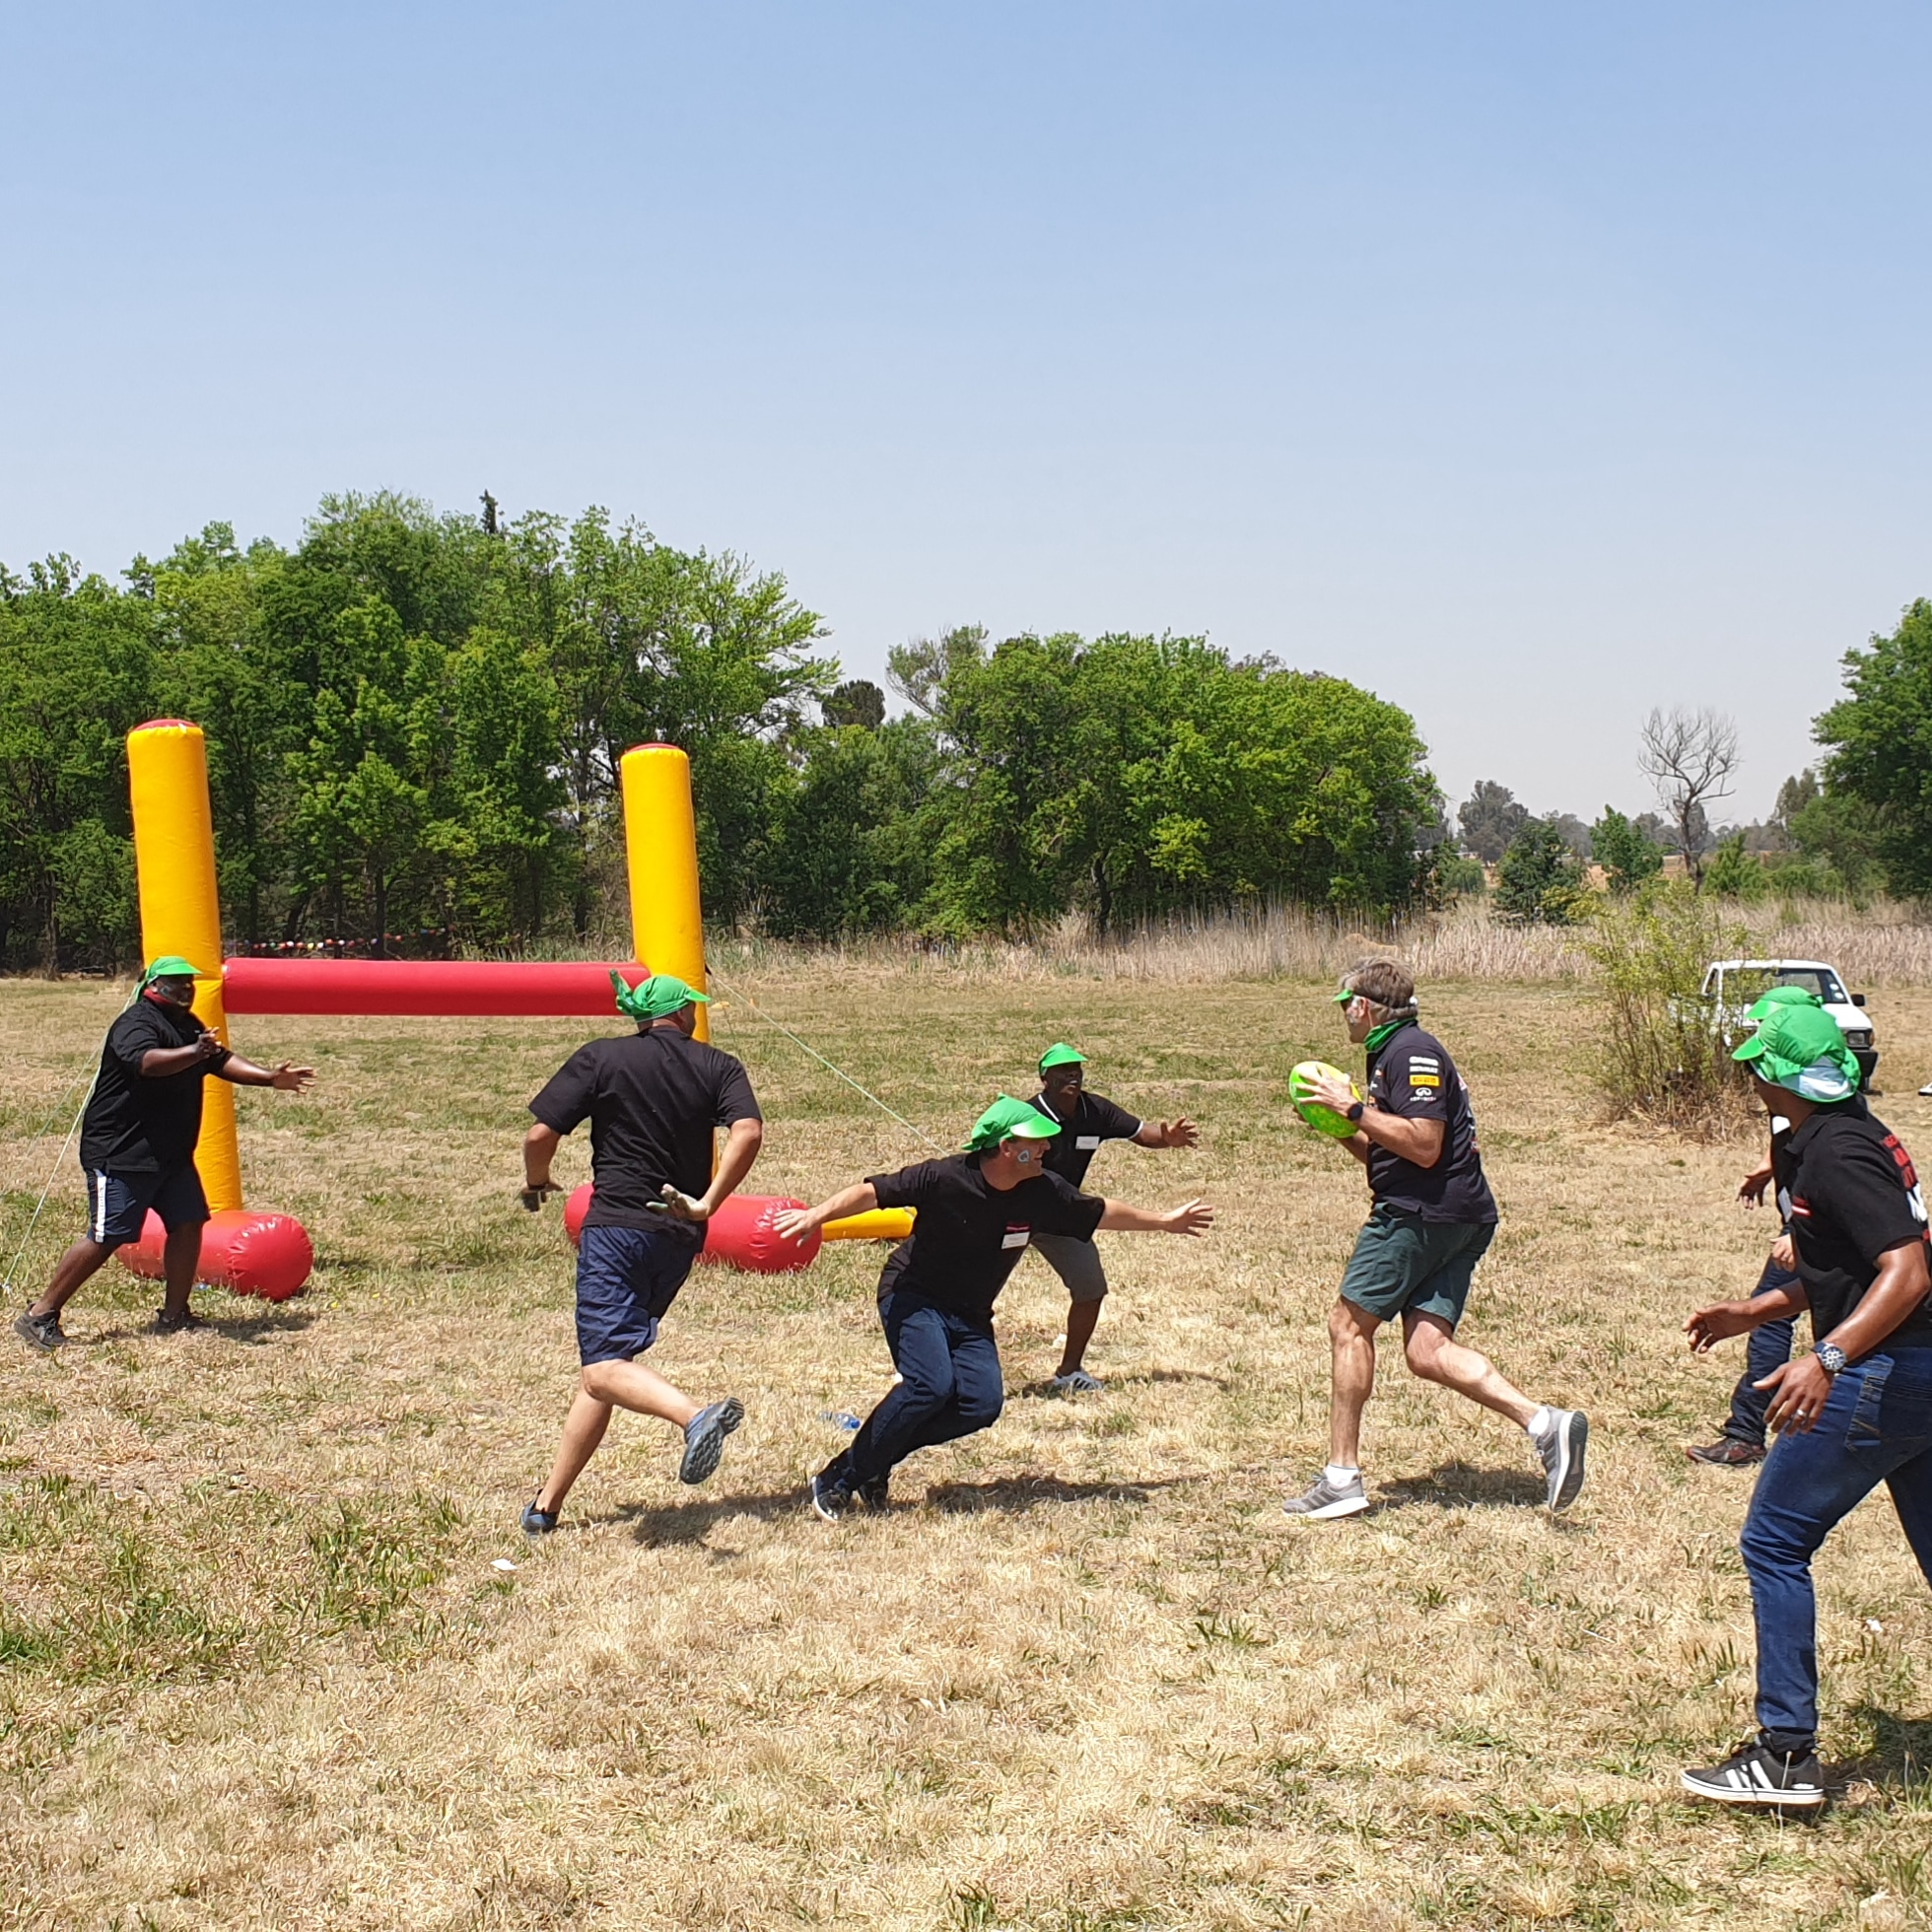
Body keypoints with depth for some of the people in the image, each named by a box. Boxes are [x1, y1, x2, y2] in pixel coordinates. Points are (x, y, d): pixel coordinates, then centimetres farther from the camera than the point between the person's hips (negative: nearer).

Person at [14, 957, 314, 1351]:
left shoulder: (187, 1026, 15)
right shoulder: (136, 1023, -16)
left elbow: (222, 1061, 16)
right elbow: (145, 1062, -36)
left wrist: (270, 1077, 1)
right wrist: (193, 1053, -52)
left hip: (172, 1155, 9)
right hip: (121, 1153, -9)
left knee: (188, 1225, 4)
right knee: (106, 1238, -9)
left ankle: (173, 1315, 15)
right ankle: (39, 1317, -1)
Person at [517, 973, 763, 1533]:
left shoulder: (600, 1058, 2)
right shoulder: (718, 1067, 7)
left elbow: (540, 1136, -2)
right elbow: (748, 1132, -12)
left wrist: (536, 1184, 18)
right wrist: (707, 1203, -7)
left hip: (616, 1228, -4)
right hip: (679, 1239, 5)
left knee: (602, 1368, -16)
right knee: (602, 1365, 13)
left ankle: (694, 1415, -43)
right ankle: (547, 1504, 14)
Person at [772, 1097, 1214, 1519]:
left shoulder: (1043, 1192, -7)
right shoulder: (944, 1178, -21)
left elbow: (1102, 1212, 9)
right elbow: (873, 1192, -19)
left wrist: (1165, 1222, 20)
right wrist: (816, 1215, -33)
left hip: (970, 1317, 6)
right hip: (913, 1297, -5)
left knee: (982, 1402, -16)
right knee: (931, 1385, -28)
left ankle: (879, 1458, -2)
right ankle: (841, 1477, -18)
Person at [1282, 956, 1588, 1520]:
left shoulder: (1411, 1052, -11)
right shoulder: (1391, 1055, 23)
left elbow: (1423, 1146, -21)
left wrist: (1356, 1109, -15)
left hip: (1422, 1214, -10)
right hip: (1459, 1219, 10)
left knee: (1349, 1323, -2)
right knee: (1428, 1350, 0)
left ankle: (1342, 1477, 0)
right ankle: (1545, 1423, -13)